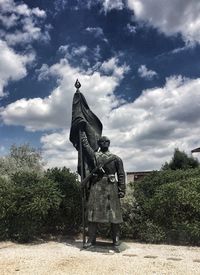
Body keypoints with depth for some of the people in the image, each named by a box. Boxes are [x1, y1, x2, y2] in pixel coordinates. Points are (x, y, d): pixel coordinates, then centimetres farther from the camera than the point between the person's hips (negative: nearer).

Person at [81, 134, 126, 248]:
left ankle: (116, 238, 18)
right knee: (93, 212, 3)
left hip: (111, 187, -1)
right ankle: (91, 239, 13)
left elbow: (121, 175, 4)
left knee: (114, 212, 3)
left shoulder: (116, 158, 6)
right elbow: (85, 145, 15)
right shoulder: (94, 155, 8)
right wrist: (83, 133, 23)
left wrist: (122, 190, -3)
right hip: (96, 186, 1)